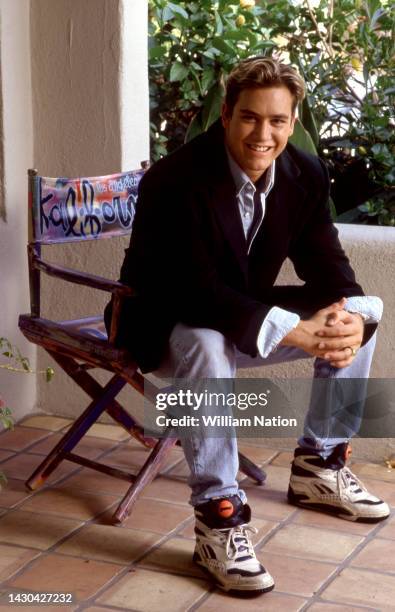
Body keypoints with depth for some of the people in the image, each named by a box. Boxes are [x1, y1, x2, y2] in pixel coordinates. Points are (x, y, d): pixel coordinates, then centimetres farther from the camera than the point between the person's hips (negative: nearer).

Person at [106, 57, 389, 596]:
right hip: (166, 325, -7)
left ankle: (319, 464, 10)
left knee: (363, 310, -3)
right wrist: (297, 332, -44)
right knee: (208, 344, -40)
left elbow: (327, 267, -8)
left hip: (248, 315, 7)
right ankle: (217, 516, -28)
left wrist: (350, 321, -32)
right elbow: (199, 295, -35)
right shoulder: (175, 182, -28)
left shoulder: (306, 176, -8)